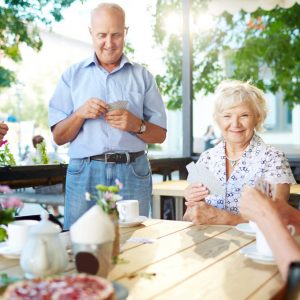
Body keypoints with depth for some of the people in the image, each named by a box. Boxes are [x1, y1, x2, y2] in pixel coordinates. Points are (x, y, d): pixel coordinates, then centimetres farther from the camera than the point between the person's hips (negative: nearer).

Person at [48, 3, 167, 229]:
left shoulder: (142, 76, 11)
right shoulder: (73, 76, 9)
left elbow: (160, 135, 9)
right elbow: (58, 137, 7)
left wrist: (136, 125, -10)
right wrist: (80, 113, -11)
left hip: (133, 173, 1)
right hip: (85, 173, 0)